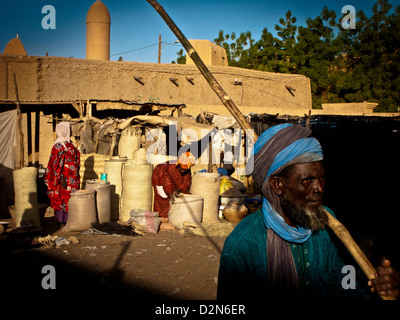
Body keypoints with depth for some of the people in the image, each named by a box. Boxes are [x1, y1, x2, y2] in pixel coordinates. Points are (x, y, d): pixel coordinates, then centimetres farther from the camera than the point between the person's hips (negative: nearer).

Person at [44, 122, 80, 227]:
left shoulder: (69, 143, 13)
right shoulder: (58, 145, -14)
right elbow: (56, 163, -18)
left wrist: (76, 176, 20)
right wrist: (61, 178, -22)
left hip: (72, 178, 9)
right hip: (64, 178, -9)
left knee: (71, 198, 12)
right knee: (62, 199, -2)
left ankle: (68, 220, 20)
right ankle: (62, 222, 5)